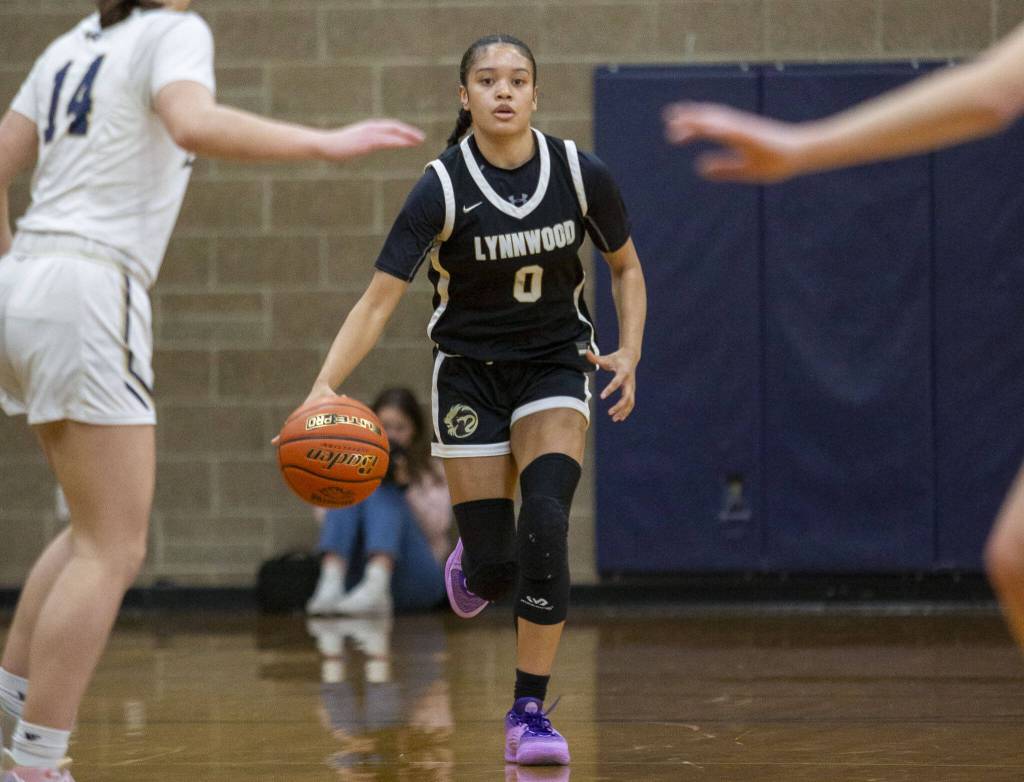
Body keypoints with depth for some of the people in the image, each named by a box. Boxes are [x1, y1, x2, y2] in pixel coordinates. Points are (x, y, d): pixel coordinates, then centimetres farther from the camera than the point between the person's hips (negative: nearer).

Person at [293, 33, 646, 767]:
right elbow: (378, 301, -25)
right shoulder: (443, 188, -19)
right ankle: (471, 561, 41)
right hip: (470, 373, -1)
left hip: (554, 368, 1)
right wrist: (324, 389, -38)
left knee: (546, 519, -23)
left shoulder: (582, 175, -12)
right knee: (494, 567, -2)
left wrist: (629, 351, -11)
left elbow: (627, 268, 5)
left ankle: (530, 711, -13)